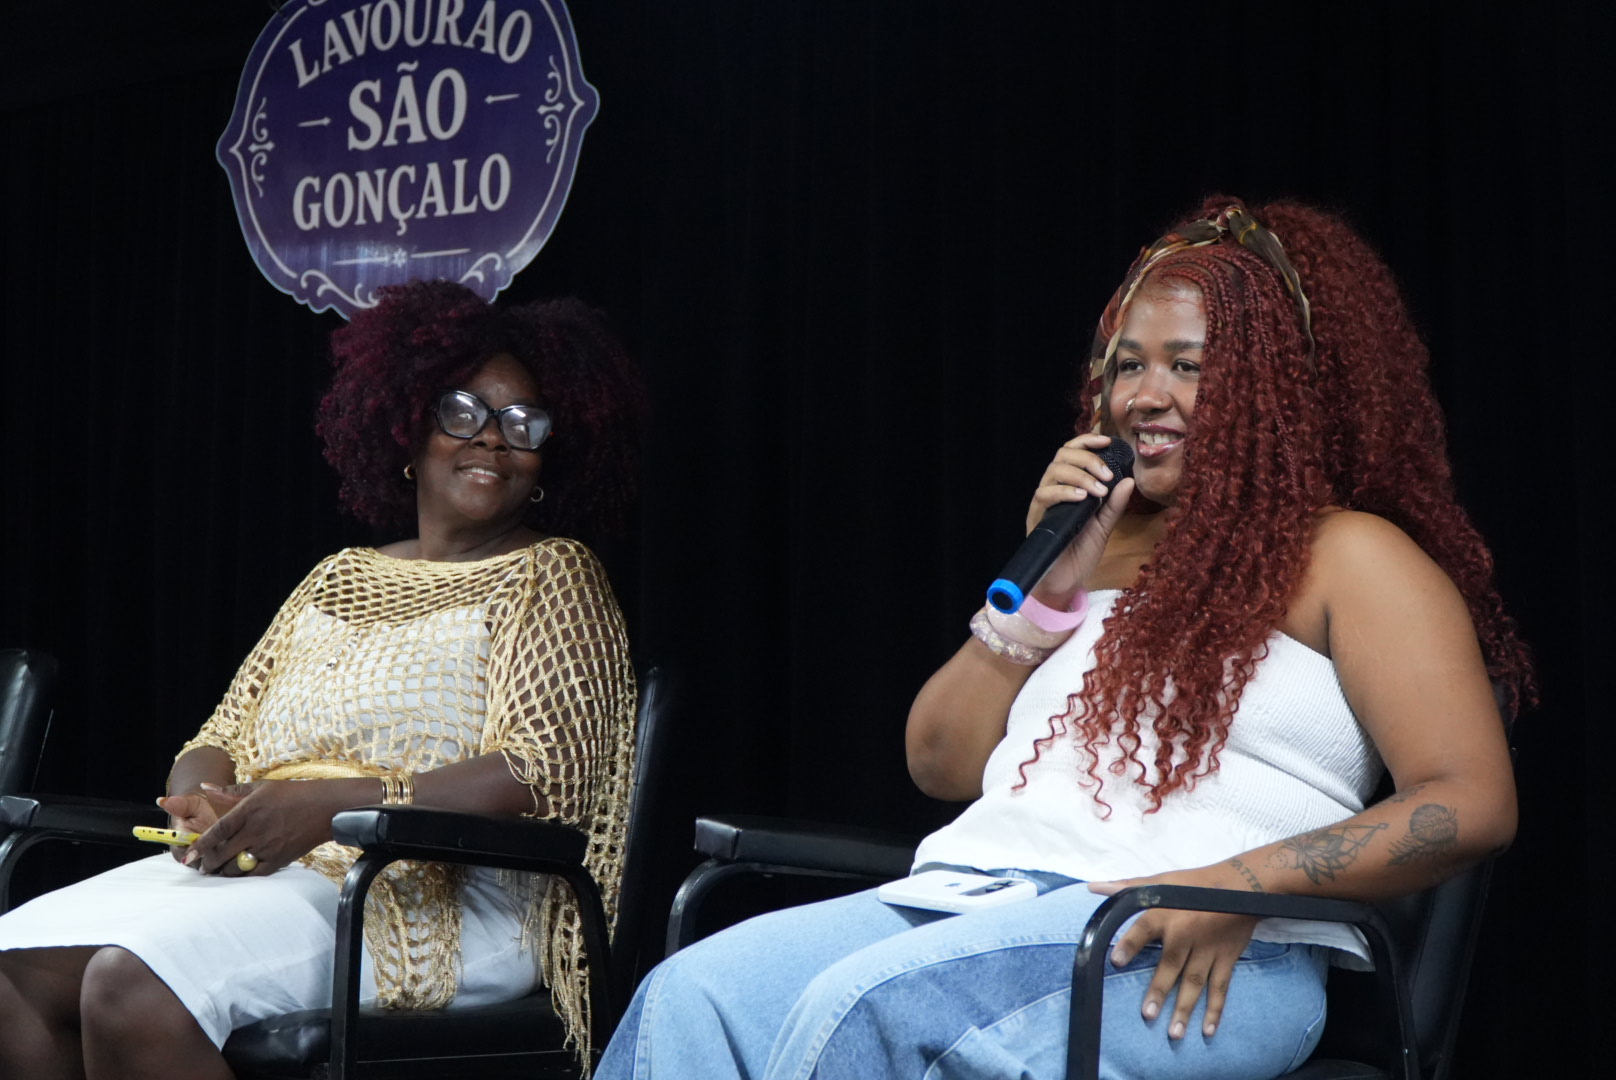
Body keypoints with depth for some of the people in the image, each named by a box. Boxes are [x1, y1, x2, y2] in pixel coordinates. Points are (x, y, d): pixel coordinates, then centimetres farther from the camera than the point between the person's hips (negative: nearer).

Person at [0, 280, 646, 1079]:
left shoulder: (551, 576, 4)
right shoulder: (341, 577, 22)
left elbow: (543, 774, -11)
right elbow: (223, 736, 20)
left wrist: (328, 803, -21)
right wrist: (200, 795, -7)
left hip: (432, 901, -6)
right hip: (253, 871, 6)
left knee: (133, 985, -30)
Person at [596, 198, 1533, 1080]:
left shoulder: (1346, 554, 7)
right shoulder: (1105, 549, 25)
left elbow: (1472, 802, -5)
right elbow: (939, 763, 20)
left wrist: (1239, 885, -16)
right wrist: (1045, 591, 8)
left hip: (1195, 966, -6)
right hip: (974, 892, 6)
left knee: (868, 1005, -33)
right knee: (691, 995, -22)